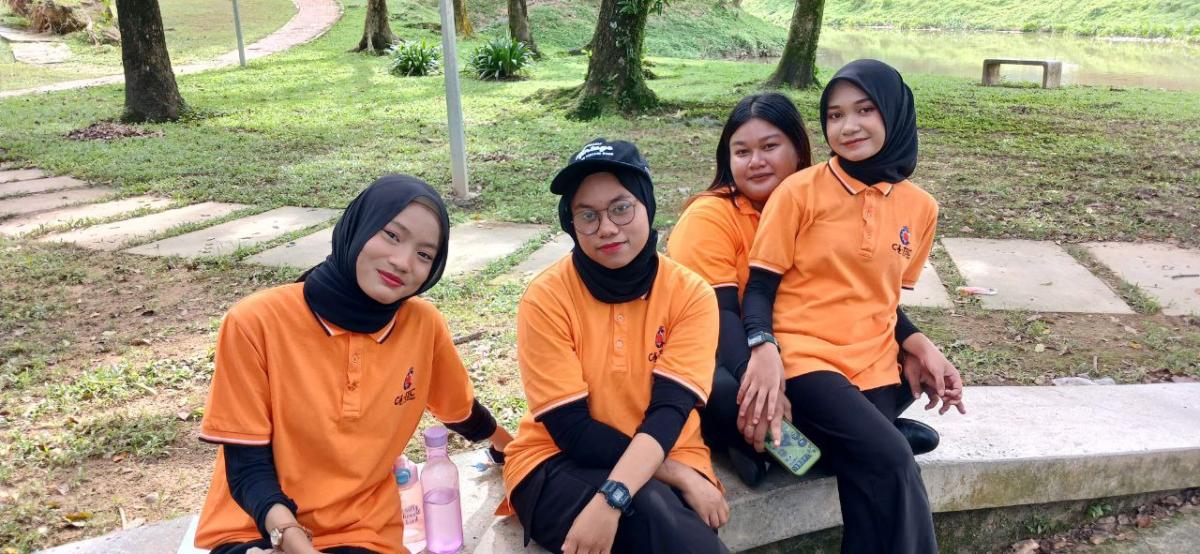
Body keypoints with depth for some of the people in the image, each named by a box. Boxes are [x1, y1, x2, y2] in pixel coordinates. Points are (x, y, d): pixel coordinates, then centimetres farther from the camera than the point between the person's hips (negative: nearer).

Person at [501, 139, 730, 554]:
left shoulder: (691, 294, -7)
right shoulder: (546, 297, -12)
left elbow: (669, 412, -18)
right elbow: (571, 431, -14)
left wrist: (611, 498, -34)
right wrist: (681, 477, -20)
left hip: (667, 466, 2)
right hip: (559, 466, -1)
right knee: (650, 512, -32)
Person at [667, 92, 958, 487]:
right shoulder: (710, 217, -15)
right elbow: (717, 313, -24)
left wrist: (918, 344, -18)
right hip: (727, 364, -5)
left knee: (904, 363, -9)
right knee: (724, 393, -38)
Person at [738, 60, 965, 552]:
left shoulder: (919, 207, 8)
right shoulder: (801, 190, -5)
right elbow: (760, 285, -5)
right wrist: (764, 348, -22)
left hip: (874, 366, 4)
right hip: (803, 358, -4)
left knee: (873, 481, -19)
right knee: (889, 461, -25)